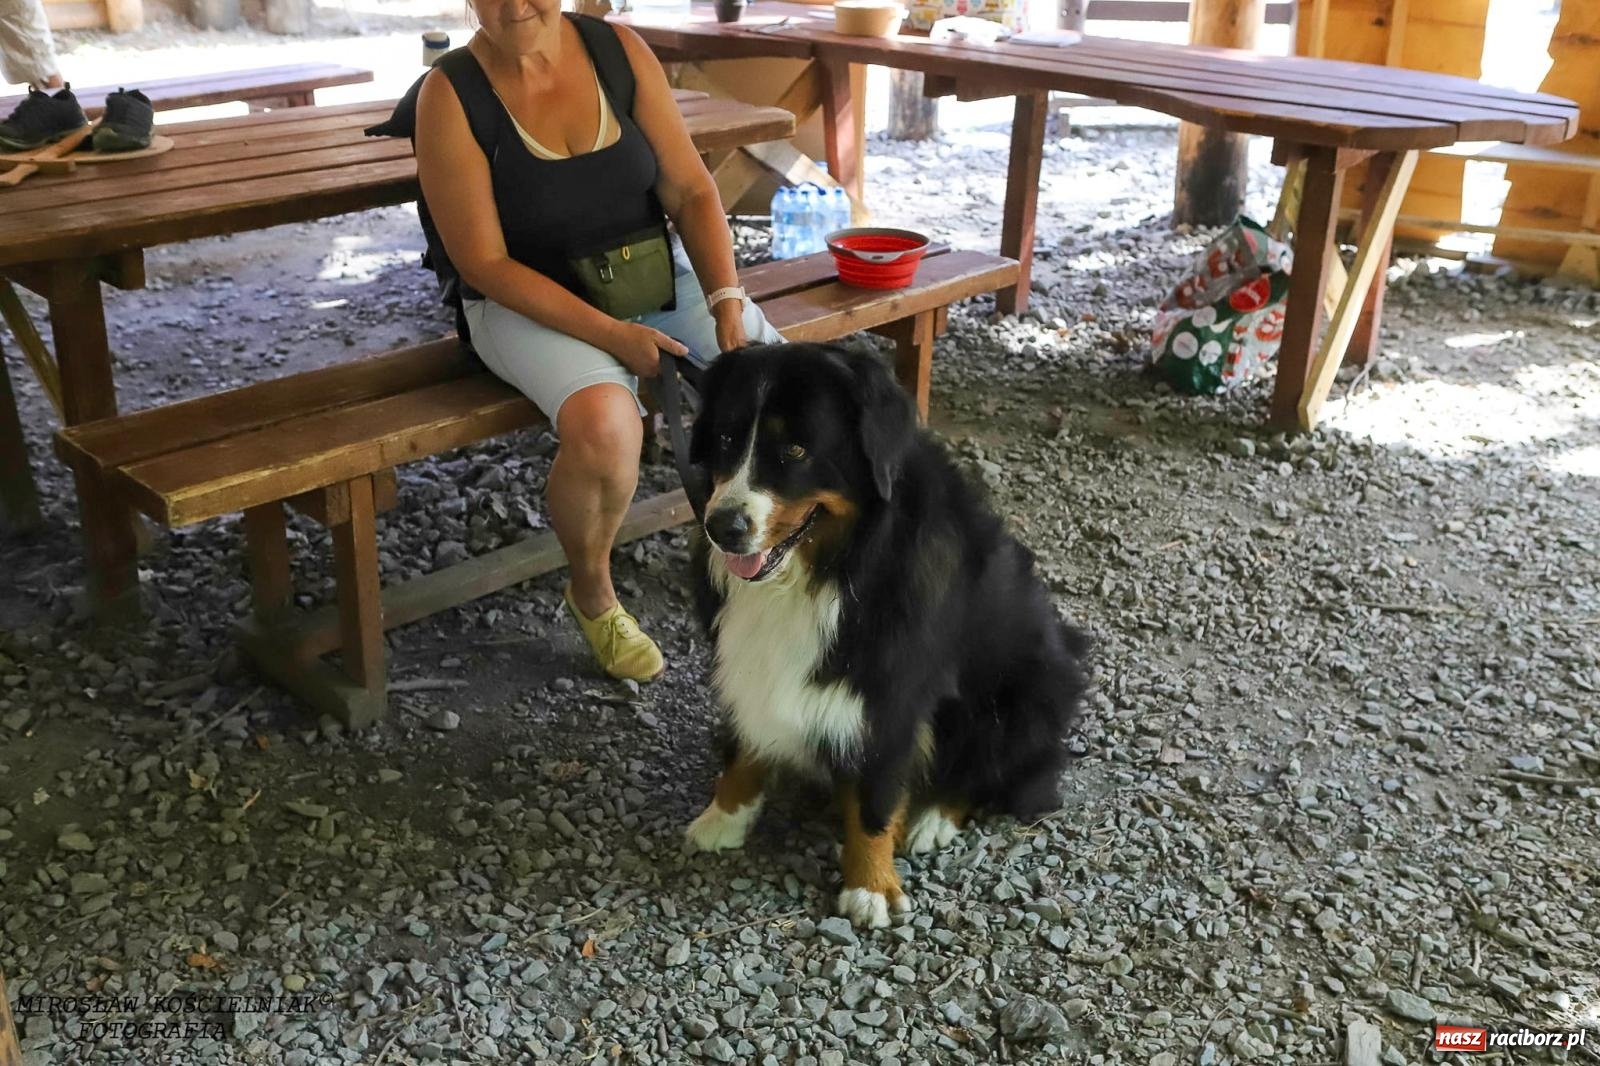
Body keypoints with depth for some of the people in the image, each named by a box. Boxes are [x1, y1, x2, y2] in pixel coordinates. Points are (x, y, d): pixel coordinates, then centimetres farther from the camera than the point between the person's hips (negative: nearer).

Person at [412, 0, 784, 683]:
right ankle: (591, 594, -4)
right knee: (605, 424, -35)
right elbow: (484, 263, -15)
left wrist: (727, 300, -18)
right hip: (531, 302, -4)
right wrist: (611, 336, -23)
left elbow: (690, 190, -3)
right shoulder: (450, 95, -14)